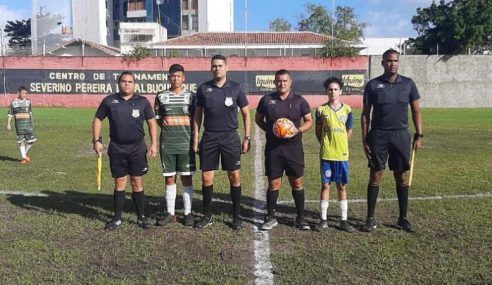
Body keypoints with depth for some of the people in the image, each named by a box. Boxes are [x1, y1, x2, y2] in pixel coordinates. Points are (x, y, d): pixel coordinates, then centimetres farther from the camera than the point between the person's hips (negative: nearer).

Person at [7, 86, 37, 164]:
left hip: (28, 122, 3)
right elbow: (10, 114, 4)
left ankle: (26, 153, 21)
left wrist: (32, 122, 23)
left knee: (32, 139, -3)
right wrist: (8, 124, -1)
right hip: (19, 123, -2)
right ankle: (24, 157, 7)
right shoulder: (13, 103, 2)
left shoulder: (28, 101, 9)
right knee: (21, 140, -1)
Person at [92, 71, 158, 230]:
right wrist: (96, 140, 0)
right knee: (119, 183, 6)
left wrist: (154, 143, -3)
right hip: (116, 148, 1)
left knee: (137, 183, 4)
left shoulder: (142, 102, 2)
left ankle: (141, 217, 14)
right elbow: (98, 120, 9)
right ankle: (117, 218, 17)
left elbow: (151, 122, 4)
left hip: (137, 148, -1)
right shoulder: (109, 101, 4)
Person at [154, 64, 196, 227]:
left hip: (186, 144, -1)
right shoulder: (161, 97, 7)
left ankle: (188, 213, 12)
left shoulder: (191, 96, 4)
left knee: (187, 178, 3)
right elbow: (158, 120, 10)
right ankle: (170, 213, 16)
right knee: (169, 178, 6)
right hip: (167, 144, 1)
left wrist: (173, 120, -5)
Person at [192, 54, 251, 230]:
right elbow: (197, 115, 9)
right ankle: (207, 216, 19)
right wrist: (195, 139, 4)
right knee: (206, 178, 4)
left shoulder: (235, 88, -1)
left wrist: (247, 138, 0)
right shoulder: (203, 89, 2)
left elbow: (245, 113, 5)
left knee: (235, 177, 2)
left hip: (230, 137, -1)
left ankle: (237, 216, 15)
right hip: (209, 137, 1)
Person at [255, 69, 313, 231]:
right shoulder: (266, 100, 2)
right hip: (273, 148, 0)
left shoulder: (299, 101, 2)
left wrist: (298, 130, -12)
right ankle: (271, 217, 19)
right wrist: (269, 130, -2)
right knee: (274, 183, 5)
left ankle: (300, 218, 18)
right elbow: (258, 119, 14)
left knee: (297, 183, 4)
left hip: (294, 147, 0)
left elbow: (309, 121, 7)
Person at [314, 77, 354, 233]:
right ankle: (323, 219, 15)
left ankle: (344, 220, 18)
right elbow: (318, 131, 7)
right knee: (325, 185, 5)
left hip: (342, 155, 1)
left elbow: (349, 132, 9)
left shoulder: (347, 110, 0)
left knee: (342, 186, 8)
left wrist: (340, 145, 6)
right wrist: (326, 144, 3)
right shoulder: (321, 109, -2)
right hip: (326, 155, -1)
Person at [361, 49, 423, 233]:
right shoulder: (373, 85, 0)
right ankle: (370, 218, 9)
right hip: (378, 135, -1)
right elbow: (365, 114, 3)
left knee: (402, 177, 7)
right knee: (375, 176, 1)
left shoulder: (408, 84, 4)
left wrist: (419, 135, 0)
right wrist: (364, 140, -2)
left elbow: (416, 111, 8)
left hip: (401, 135, 2)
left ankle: (403, 218, 19)